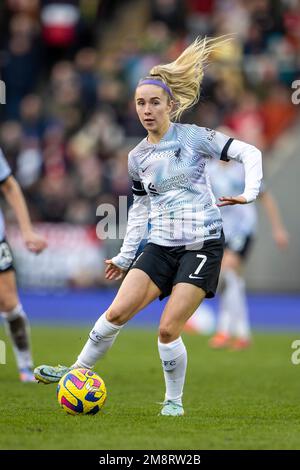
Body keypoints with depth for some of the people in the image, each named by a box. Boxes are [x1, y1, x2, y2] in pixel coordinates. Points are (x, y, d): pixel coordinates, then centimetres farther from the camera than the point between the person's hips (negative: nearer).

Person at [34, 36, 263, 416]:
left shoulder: (193, 138, -7)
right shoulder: (137, 158, 8)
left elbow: (249, 153, -7)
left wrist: (249, 193, -21)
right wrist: (125, 256, 20)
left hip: (203, 245, -4)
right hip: (160, 245, 4)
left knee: (168, 329, -10)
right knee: (117, 312, -8)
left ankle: (174, 401, 9)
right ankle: (78, 373, 9)